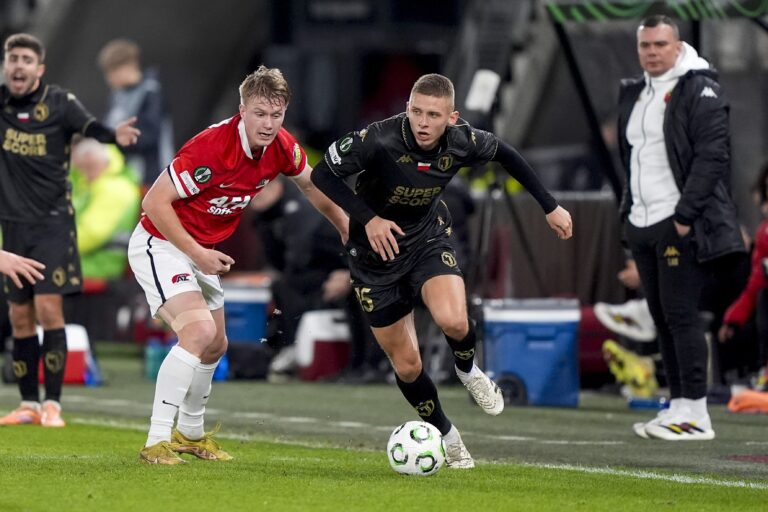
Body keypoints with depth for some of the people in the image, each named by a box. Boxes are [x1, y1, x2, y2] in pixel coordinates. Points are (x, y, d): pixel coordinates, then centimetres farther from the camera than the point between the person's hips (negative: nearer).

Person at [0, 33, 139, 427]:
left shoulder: (59, 102, -10)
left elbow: (90, 127, -25)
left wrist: (113, 135, -46)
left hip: (52, 221, -4)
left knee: (48, 308, -11)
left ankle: (52, 404, -5)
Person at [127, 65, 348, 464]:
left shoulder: (282, 148, -9)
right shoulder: (211, 147, -31)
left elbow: (311, 185, 14)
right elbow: (155, 201, -27)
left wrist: (347, 229, 18)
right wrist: (196, 253, -27)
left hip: (202, 251, 8)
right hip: (160, 244, -8)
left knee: (216, 345, 19)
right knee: (199, 331, -26)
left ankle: (190, 433, 41)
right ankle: (156, 442, -24)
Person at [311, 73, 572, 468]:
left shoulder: (462, 142, -19)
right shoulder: (378, 140, -29)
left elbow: (503, 154, 3)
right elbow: (322, 175, -18)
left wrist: (550, 206, 8)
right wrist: (368, 219, -28)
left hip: (428, 239, 1)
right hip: (376, 254, -1)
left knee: (453, 320, -29)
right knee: (406, 365, 3)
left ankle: (468, 369, 6)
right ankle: (447, 439, 28)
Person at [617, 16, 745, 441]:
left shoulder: (700, 91, -7)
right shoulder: (634, 95, 17)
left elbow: (713, 155, -15)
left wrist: (686, 214, -19)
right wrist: (628, 208, 15)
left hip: (679, 225, -8)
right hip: (642, 225, 8)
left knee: (681, 314, -9)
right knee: (662, 317, 9)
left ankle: (695, 413, -8)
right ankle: (678, 406, 13)